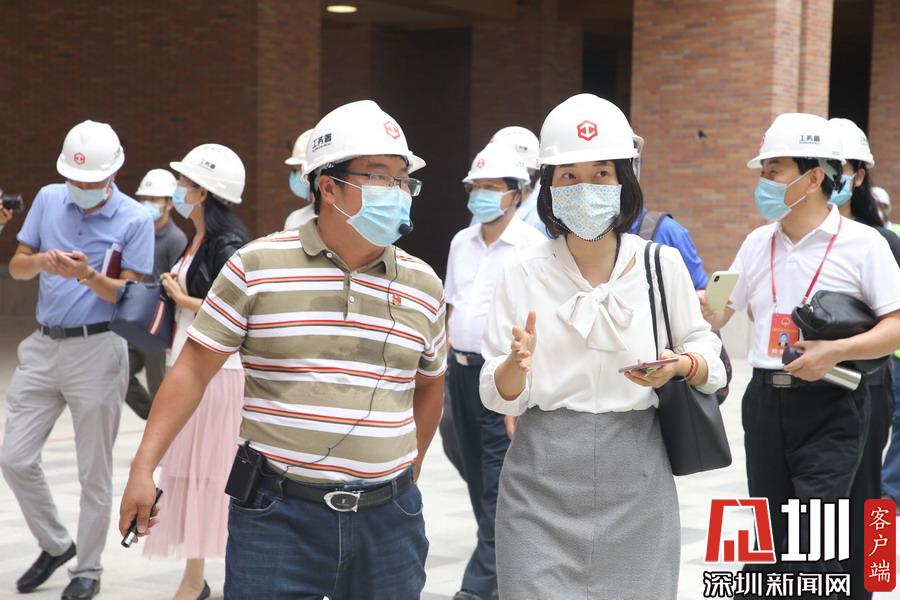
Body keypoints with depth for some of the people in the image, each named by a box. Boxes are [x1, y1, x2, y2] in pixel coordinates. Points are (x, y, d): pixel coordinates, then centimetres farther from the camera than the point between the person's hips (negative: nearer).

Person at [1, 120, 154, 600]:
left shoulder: (134, 219, -7)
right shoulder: (49, 199, 5)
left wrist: (87, 275, -26)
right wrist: (40, 262, -16)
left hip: (98, 350, -5)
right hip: (42, 345, 5)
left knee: (94, 472, 3)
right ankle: (55, 545, 25)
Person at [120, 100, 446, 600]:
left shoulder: (423, 286, 7)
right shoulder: (257, 267, -3)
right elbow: (194, 369, -1)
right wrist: (143, 469, -6)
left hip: (388, 518, 3)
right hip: (276, 514, -3)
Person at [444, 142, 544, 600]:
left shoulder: (531, 245, -9)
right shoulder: (461, 242, 12)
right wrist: (447, 356, 15)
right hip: (461, 368, 7)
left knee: (497, 480, -6)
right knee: (475, 472, 14)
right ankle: (504, 558, 27)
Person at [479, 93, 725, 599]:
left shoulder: (662, 264, 0)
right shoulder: (524, 275, 1)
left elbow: (711, 360, 6)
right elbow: (501, 396, 0)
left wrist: (681, 364, -15)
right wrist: (517, 363, -22)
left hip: (636, 478, 0)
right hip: (544, 479, 0)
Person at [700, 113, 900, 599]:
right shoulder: (758, 243, 10)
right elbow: (717, 312, 17)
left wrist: (835, 351, -22)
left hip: (830, 406, -5)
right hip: (765, 400, 6)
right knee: (770, 539, 13)